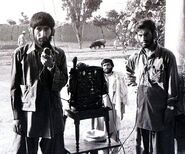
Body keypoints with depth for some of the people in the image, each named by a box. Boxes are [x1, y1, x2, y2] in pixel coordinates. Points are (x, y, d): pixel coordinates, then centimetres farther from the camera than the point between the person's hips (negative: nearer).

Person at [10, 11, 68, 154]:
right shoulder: (21, 53, -1)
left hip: (53, 114, 2)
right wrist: (16, 116, -4)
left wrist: (52, 66, -18)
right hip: (27, 114, -1)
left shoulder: (59, 54, 4)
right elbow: (15, 87, 0)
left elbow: (62, 83, -1)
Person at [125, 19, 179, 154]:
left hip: (160, 112, -5)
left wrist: (170, 108, -12)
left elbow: (173, 84, -8)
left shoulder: (166, 56, -7)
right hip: (142, 111, 5)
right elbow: (129, 74, 29)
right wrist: (135, 81, 10)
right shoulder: (135, 58, 8)